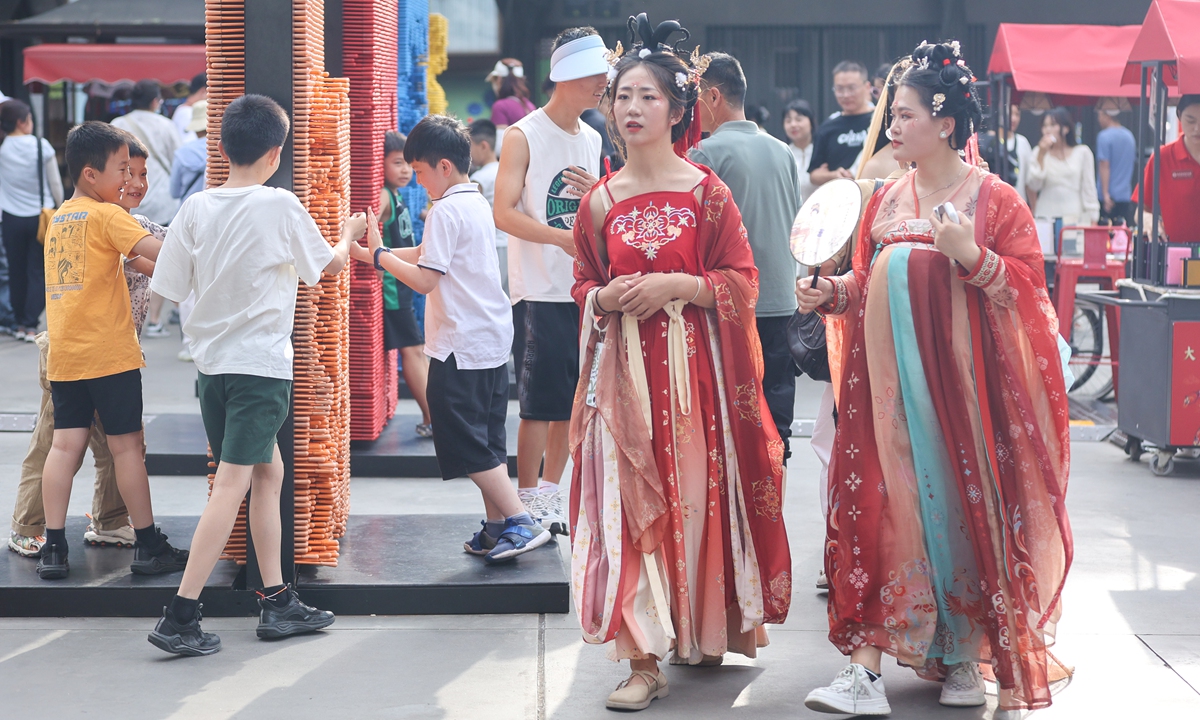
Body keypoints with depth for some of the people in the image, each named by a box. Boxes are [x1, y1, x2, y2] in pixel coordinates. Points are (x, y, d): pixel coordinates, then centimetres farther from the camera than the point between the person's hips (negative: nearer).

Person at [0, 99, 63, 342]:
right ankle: (31, 325, -4)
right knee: (37, 272, 2)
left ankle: (20, 324, 16)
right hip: (40, 216, -1)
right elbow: (55, 183, -1)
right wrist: (59, 208, 11)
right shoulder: (42, 146, -8)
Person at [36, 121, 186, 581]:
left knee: (66, 445, 4)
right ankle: (148, 546, 8)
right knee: (126, 447, 1)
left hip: (64, 354, 6)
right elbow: (154, 251, -20)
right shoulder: (108, 215, -8)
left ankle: (53, 547, -1)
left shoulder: (59, 218, 15)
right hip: (109, 353, -6)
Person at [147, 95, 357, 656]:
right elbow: (328, 265, 5)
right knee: (232, 485, -6)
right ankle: (179, 618, -11)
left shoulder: (197, 208, -1)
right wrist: (349, 235, 27)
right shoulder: (280, 206, -10)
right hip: (262, 362, -6)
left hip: (211, 362, 6)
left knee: (268, 471, 18)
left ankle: (277, 602, 22)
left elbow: (170, 286, 4)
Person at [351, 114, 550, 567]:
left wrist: (377, 254, -9)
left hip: (461, 347, -9)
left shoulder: (447, 211, -15)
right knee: (486, 441, 13)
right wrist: (374, 252, 13)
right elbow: (429, 255, 18)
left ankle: (520, 522, -10)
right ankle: (496, 528, 16)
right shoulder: (477, 203, 13)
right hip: (492, 341, 9)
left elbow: (424, 279, -18)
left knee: (468, 446, -5)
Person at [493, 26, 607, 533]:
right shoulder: (525, 136, -7)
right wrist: (564, 237, -24)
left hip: (585, 291, 7)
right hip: (540, 292, -6)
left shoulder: (591, 140, 14)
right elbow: (505, 213, -14)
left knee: (572, 401, 9)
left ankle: (550, 493, 20)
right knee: (539, 404, -7)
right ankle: (528, 504, 0)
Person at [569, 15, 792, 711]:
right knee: (630, 501, -3)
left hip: (693, 363, -2)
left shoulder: (704, 191, 0)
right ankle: (644, 658, -1)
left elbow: (743, 281, 0)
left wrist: (676, 286, -13)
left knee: (697, 494, 1)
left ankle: (707, 632, 19)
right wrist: (606, 298, -5)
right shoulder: (601, 201, 8)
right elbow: (584, 284, 17)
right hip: (624, 366, 2)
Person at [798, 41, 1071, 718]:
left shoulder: (996, 200, -3)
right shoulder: (887, 201, 12)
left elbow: (1028, 287, -6)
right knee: (884, 506, -3)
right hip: (892, 379, 4)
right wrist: (831, 292, -1)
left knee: (963, 504, 0)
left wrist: (972, 256, -20)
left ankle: (965, 653, 17)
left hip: (964, 379, -3)